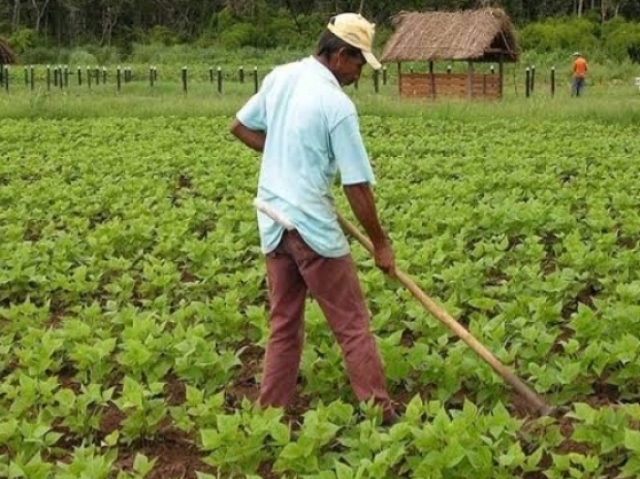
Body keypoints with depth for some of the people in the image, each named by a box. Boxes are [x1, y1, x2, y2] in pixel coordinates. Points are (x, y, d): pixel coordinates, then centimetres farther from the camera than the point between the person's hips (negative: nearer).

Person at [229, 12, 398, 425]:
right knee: (352, 324, 3)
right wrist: (380, 243, -3)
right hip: (311, 225, -7)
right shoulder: (337, 105, -16)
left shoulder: (279, 77, 5)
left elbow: (240, 127, 18)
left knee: (284, 323, 16)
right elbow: (358, 186, -13)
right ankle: (381, 414, 9)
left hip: (273, 221, 7)